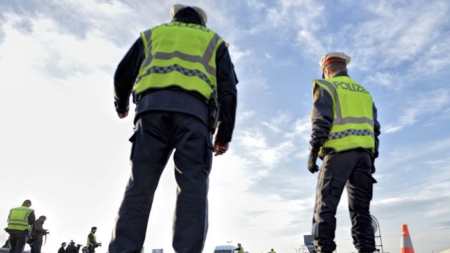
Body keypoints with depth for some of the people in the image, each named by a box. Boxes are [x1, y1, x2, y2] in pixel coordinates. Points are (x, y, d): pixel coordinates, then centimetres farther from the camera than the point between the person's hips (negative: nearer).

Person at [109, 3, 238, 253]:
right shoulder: (213, 40, 28)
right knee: (192, 189, -7)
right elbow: (228, 88, 12)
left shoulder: (153, 33, 32)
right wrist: (225, 134, 8)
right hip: (193, 112, -1)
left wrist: (121, 105, 42)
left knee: (139, 187, -4)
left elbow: (124, 73, 24)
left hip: (152, 108, 1)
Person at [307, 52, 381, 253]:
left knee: (326, 205, -6)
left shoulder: (327, 87, 7)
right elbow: (375, 127, 19)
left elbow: (321, 121, -6)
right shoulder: (364, 92, 25)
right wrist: (372, 157, 20)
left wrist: (313, 152, -5)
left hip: (339, 151, -6)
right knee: (361, 208, 5)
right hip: (364, 152, 6)